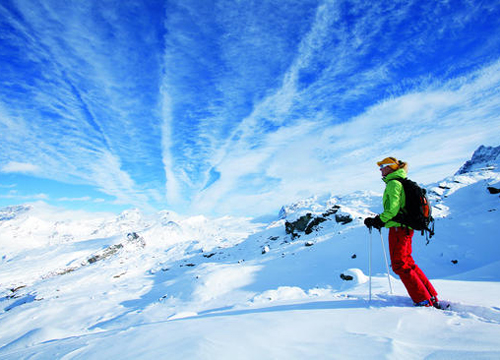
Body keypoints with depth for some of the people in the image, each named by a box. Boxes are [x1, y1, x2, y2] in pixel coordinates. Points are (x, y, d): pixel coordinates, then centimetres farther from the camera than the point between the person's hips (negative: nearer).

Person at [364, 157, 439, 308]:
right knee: (407, 262, 18)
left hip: (398, 228, -10)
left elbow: (393, 209, -22)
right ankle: (431, 296, 25)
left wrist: (378, 220, -16)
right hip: (405, 228, 10)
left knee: (400, 265, -2)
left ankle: (423, 301, 4)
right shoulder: (401, 182, 18)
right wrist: (381, 221, 18)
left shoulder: (393, 183, -13)